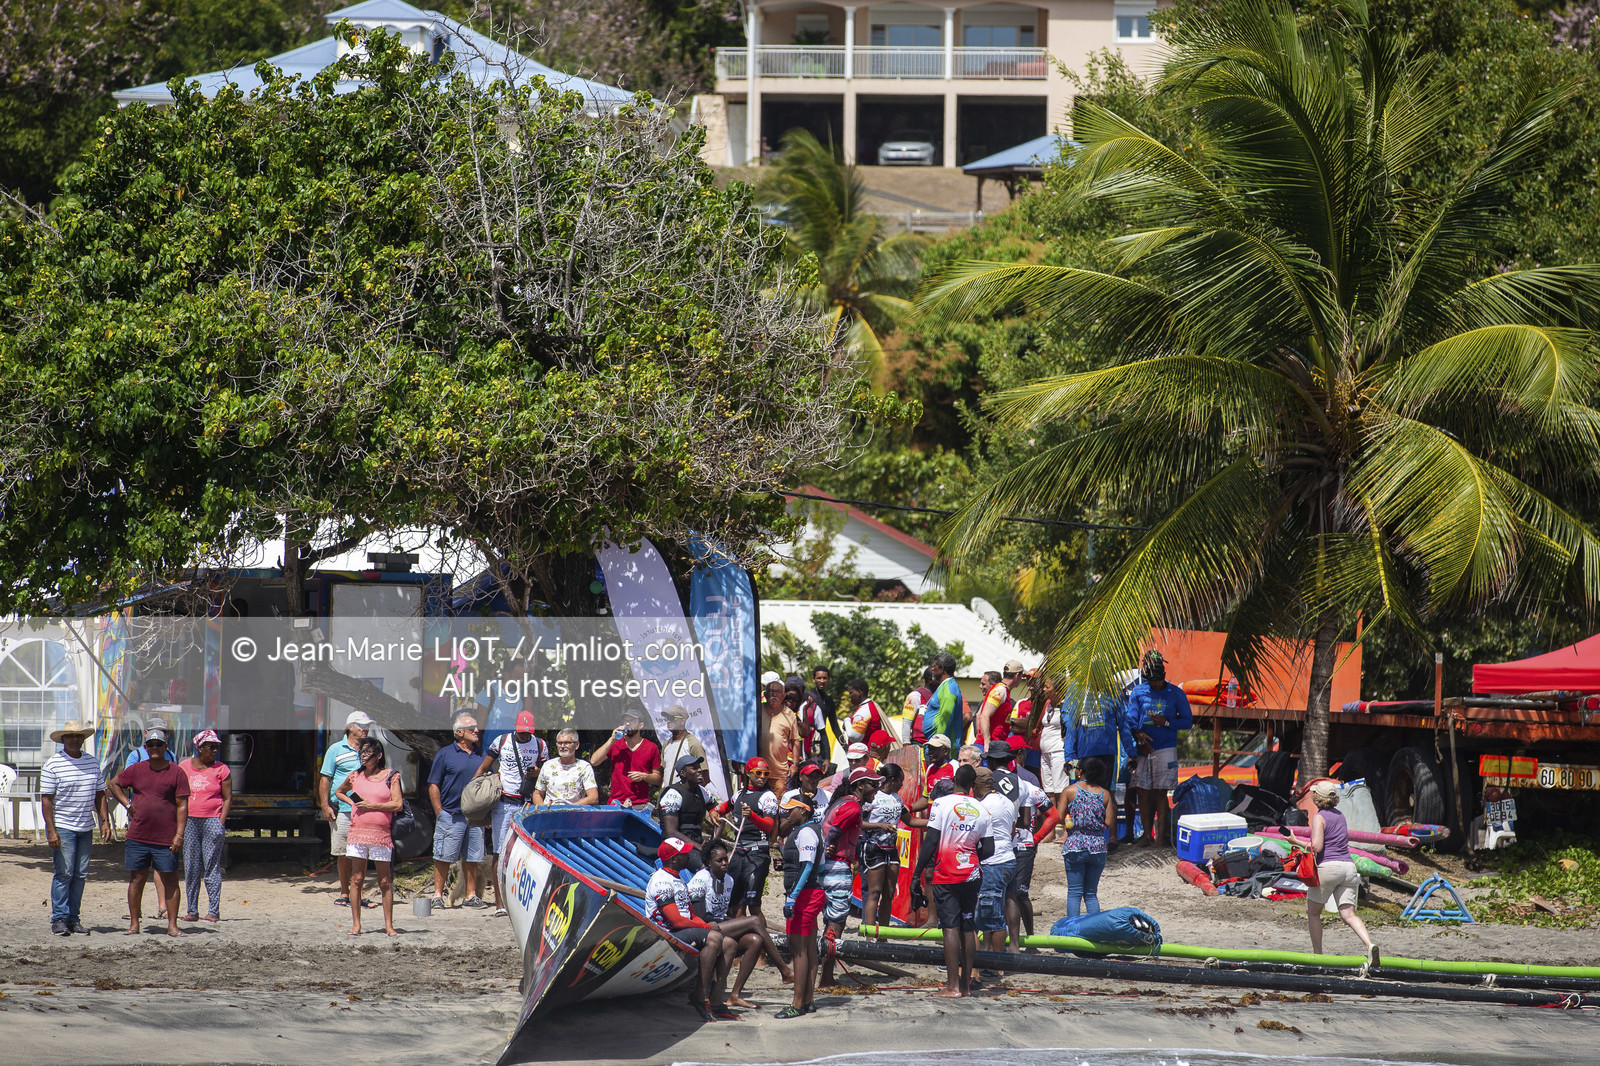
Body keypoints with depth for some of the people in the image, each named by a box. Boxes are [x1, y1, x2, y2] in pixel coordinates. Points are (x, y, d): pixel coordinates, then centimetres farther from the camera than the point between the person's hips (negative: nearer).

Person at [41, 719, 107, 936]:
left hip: (85, 828, 5)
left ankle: (73, 918, 11)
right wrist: (51, 831, -15)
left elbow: (99, 794, 17)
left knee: (81, 874, 5)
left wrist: (104, 821, 8)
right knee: (63, 873, -8)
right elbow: (46, 799, -9)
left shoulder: (92, 762, 11)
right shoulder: (53, 764, -6)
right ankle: (59, 919, -4)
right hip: (62, 827, -5)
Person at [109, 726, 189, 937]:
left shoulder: (176, 773, -1)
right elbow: (114, 784, 21)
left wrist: (179, 835, -10)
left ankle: (172, 925, 2)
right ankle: (134, 923, 13)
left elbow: (182, 806, -3)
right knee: (137, 879, 6)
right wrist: (128, 804, 8)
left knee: (170, 880, -1)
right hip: (138, 837, 3)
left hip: (165, 840, -3)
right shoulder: (137, 770, 7)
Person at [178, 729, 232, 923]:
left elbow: (228, 798, 3)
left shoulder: (221, 770, 3)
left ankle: (214, 911, -2)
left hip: (213, 820, -3)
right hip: (189, 821, 3)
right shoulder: (184, 767, 9)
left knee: (212, 867, -4)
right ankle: (192, 911, 9)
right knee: (191, 868, 3)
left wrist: (221, 823, -7)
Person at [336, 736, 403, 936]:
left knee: (385, 882, 2)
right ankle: (356, 924, 7)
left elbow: (398, 804, -6)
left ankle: (389, 925, 8)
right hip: (357, 832, 3)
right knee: (356, 879, 2)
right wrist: (352, 802, 10)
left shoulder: (391, 776, 1)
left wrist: (371, 805, -12)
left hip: (381, 834, -3)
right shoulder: (355, 777, 11)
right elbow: (339, 791, 29)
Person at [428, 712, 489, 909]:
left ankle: (471, 895, 13)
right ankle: (438, 895, 2)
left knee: (472, 857, 7)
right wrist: (439, 812, -7)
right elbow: (433, 785, -1)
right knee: (443, 857, -3)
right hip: (451, 815, -4)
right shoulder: (445, 754, 0)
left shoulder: (481, 756, 13)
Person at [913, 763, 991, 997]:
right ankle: (966, 984, 13)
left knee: (951, 927, -7)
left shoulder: (942, 803, -7)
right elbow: (987, 849, 5)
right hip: (971, 874, 4)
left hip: (947, 875, -4)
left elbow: (930, 841, -11)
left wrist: (917, 873, -6)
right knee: (968, 928, 10)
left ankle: (953, 986, -11)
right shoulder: (981, 810, 4)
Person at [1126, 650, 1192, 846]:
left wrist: (1166, 722, -11)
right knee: (1144, 793, 3)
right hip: (1143, 749, 2)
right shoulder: (1138, 692, 7)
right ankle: (1147, 834, 11)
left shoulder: (1175, 694, 4)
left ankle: (1160, 837, -2)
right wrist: (1139, 735, -17)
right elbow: (1131, 719, 3)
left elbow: (1188, 720, 5)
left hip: (1165, 750, -2)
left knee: (1160, 794, -3)